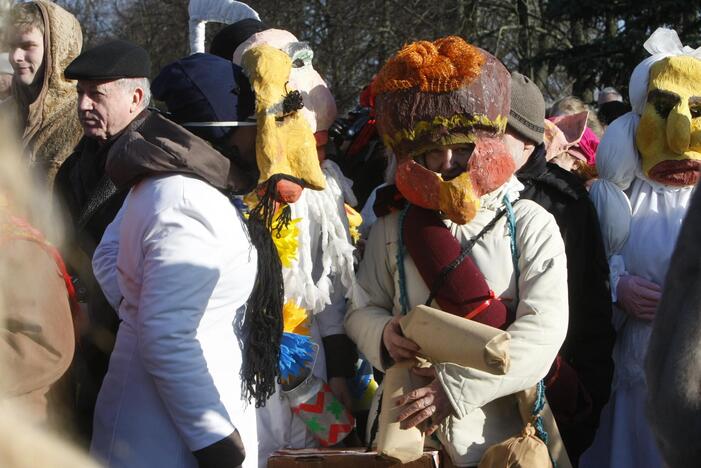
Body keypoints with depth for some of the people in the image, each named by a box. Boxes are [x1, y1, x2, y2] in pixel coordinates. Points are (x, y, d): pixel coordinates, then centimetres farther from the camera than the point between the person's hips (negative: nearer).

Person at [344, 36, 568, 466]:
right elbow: (361, 310, 11)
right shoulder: (392, 230, 6)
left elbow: (545, 327, -14)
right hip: (407, 426, 2)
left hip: (499, 428, -2)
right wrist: (383, 334, -14)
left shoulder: (531, 225, -4)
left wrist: (458, 385, -23)